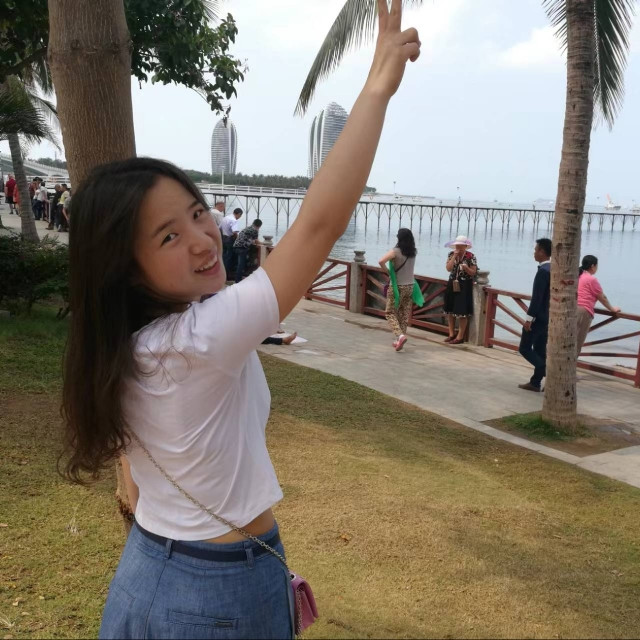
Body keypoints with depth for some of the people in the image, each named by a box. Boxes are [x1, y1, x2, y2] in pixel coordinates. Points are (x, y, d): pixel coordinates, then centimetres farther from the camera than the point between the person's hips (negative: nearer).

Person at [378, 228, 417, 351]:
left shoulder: (396, 251, -15)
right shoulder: (413, 252, 3)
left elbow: (381, 261, -28)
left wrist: (387, 271, -12)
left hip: (397, 287, -5)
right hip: (409, 286, 5)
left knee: (390, 313, 5)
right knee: (404, 314, 12)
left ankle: (400, 335, -15)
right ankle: (399, 340, 17)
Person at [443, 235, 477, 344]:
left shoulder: (471, 257, -7)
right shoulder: (451, 254, 4)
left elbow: (473, 273, -7)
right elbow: (448, 268, -10)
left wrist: (466, 268, -25)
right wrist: (455, 256, -13)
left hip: (464, 286, -5)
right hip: (452, 285, 5)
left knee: (462, 312, -4)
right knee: (450, 310, 7)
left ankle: (460, 337, 3)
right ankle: (451, 334, 18)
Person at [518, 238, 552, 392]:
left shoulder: (543, 271, -19)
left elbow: (537, 297, -22)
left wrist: (529, 318, -19)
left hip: (538, 317, -9)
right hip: (547, 317, 9)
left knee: (524, 348, 0)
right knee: (540, 350, 13)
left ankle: (550, 372, -10)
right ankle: (535, 382, 18)